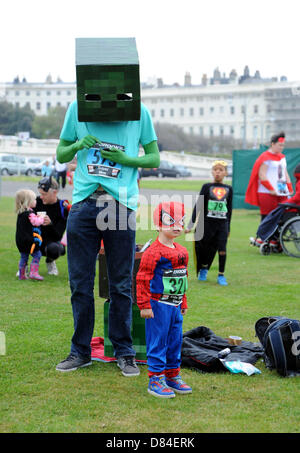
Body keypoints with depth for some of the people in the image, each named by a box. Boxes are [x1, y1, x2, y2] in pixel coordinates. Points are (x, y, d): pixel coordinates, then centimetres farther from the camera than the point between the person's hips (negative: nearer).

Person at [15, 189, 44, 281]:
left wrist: (37, 217, 11)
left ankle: (22, 275, 19)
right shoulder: (29, 213, -17)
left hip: (20, 240, 9)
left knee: (24, 256, 16)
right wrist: (41, 218, -4)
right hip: (29, 239, -9)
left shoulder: (21, 213, 12)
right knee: (37, 254, -1)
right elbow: (36, 222, -23)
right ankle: (34, 273, -8)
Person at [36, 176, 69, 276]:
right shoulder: (37, 201, -6)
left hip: (52, 240, -2)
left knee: (53, 249, -37)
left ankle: (50, 262, 3)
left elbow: (58, 236, -20)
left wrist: (50, 224, -40)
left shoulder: (63, 208, -16)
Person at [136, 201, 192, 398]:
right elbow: (142, 279, -15)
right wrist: (144, 305, -17)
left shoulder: (182, 251, 12)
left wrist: (183, 303, 23)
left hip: (175, 306, 8)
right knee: (158, 342, -3)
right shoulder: (154, 252, -14)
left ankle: (173, 377, 26)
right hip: (159, 305, -8)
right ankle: (156, 380, 5)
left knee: (175, 340, 14)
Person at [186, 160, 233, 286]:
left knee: (222, 249, -7)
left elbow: (229, 209, 14)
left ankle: (221, 275, 5)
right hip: (207, 223, -1)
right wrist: (191, 224, -7)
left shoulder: (228, 189, 7)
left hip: (222, 224, 1)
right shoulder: (207, 187, 1)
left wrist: (228, 227, 16)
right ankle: (203, 269, 33)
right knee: (206, 249, 8)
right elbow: (198, 206, -1)